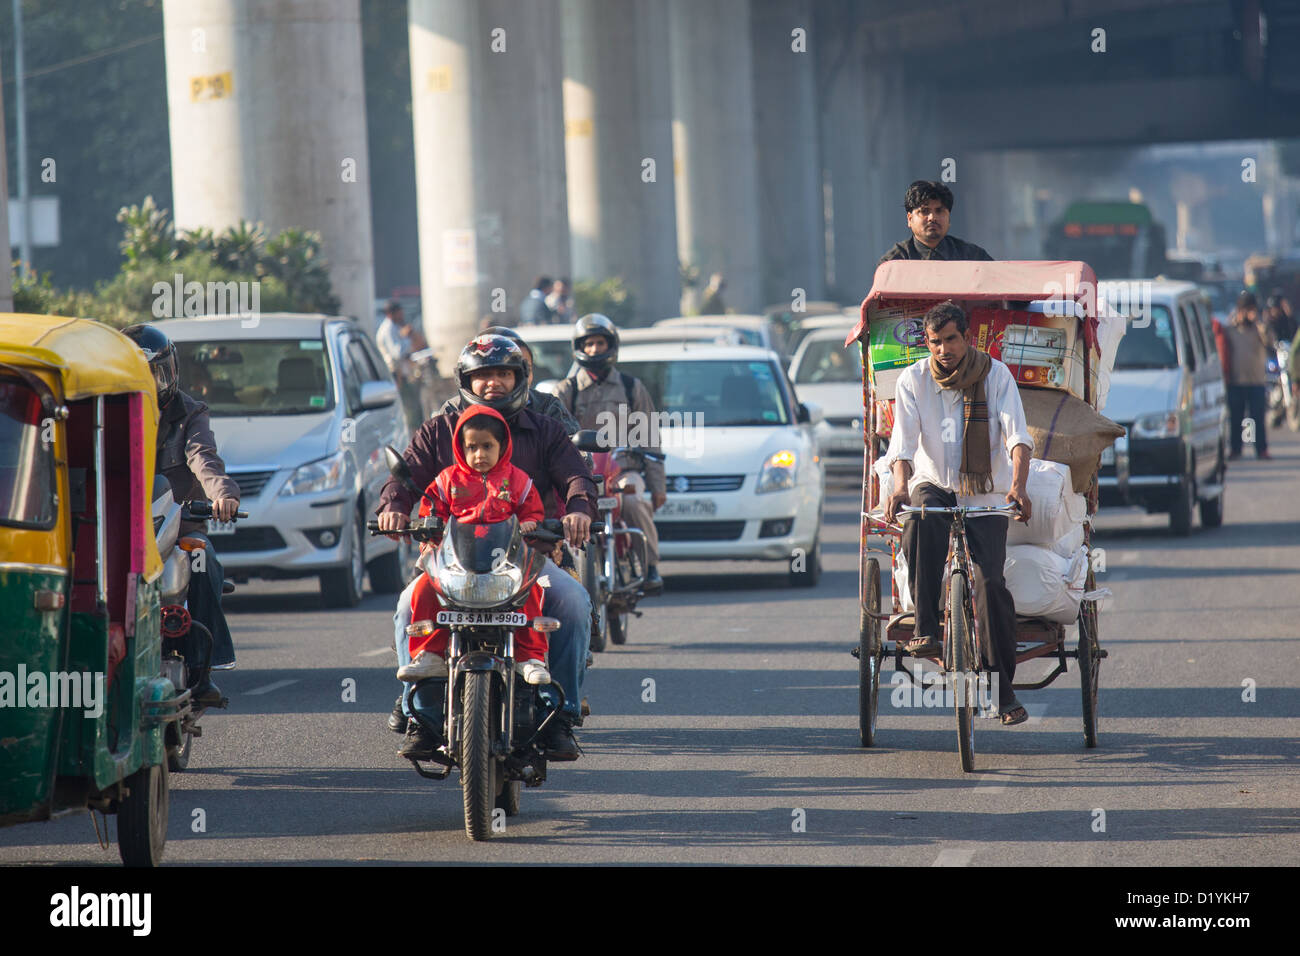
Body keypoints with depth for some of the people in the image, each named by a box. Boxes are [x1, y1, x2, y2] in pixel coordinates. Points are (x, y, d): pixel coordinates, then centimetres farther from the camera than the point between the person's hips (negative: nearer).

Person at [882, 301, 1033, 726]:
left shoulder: (995, 375, -4)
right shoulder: (913, 379, -1)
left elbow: (1017, 435, -15)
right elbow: (903, 440, -12)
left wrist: (1018, 486, -33)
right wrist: (900, 485, -32)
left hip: (985, 494, -1)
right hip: (933, 484, 1)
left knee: (990, 584, -16)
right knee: (921, 521, -37)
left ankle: (1003, 691, -5)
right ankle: (925, 629, -30)